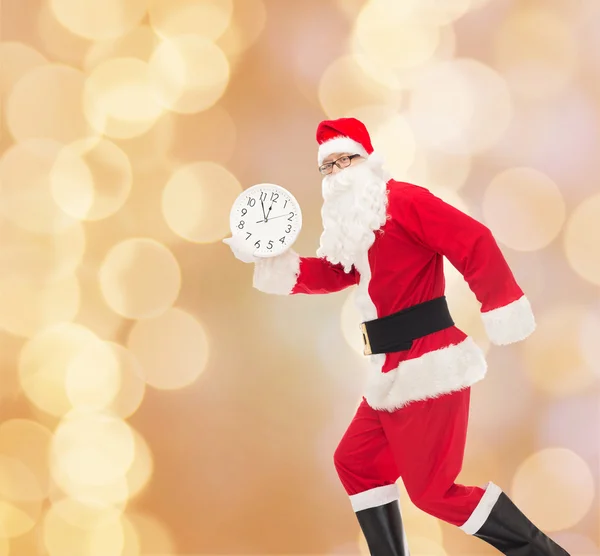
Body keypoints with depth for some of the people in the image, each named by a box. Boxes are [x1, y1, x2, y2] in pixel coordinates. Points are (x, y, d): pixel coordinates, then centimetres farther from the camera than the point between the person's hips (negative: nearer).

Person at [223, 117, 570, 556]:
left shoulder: (402, 200, -13)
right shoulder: (354, 222, 16)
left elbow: (475, 243, -19)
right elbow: (328, 274, 21)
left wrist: (502, 309, -20)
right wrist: (266, 256, 10)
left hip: (428, 367, -10)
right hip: (394, 372, 10)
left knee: (433, 490, -7)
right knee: (355, 461, 15)